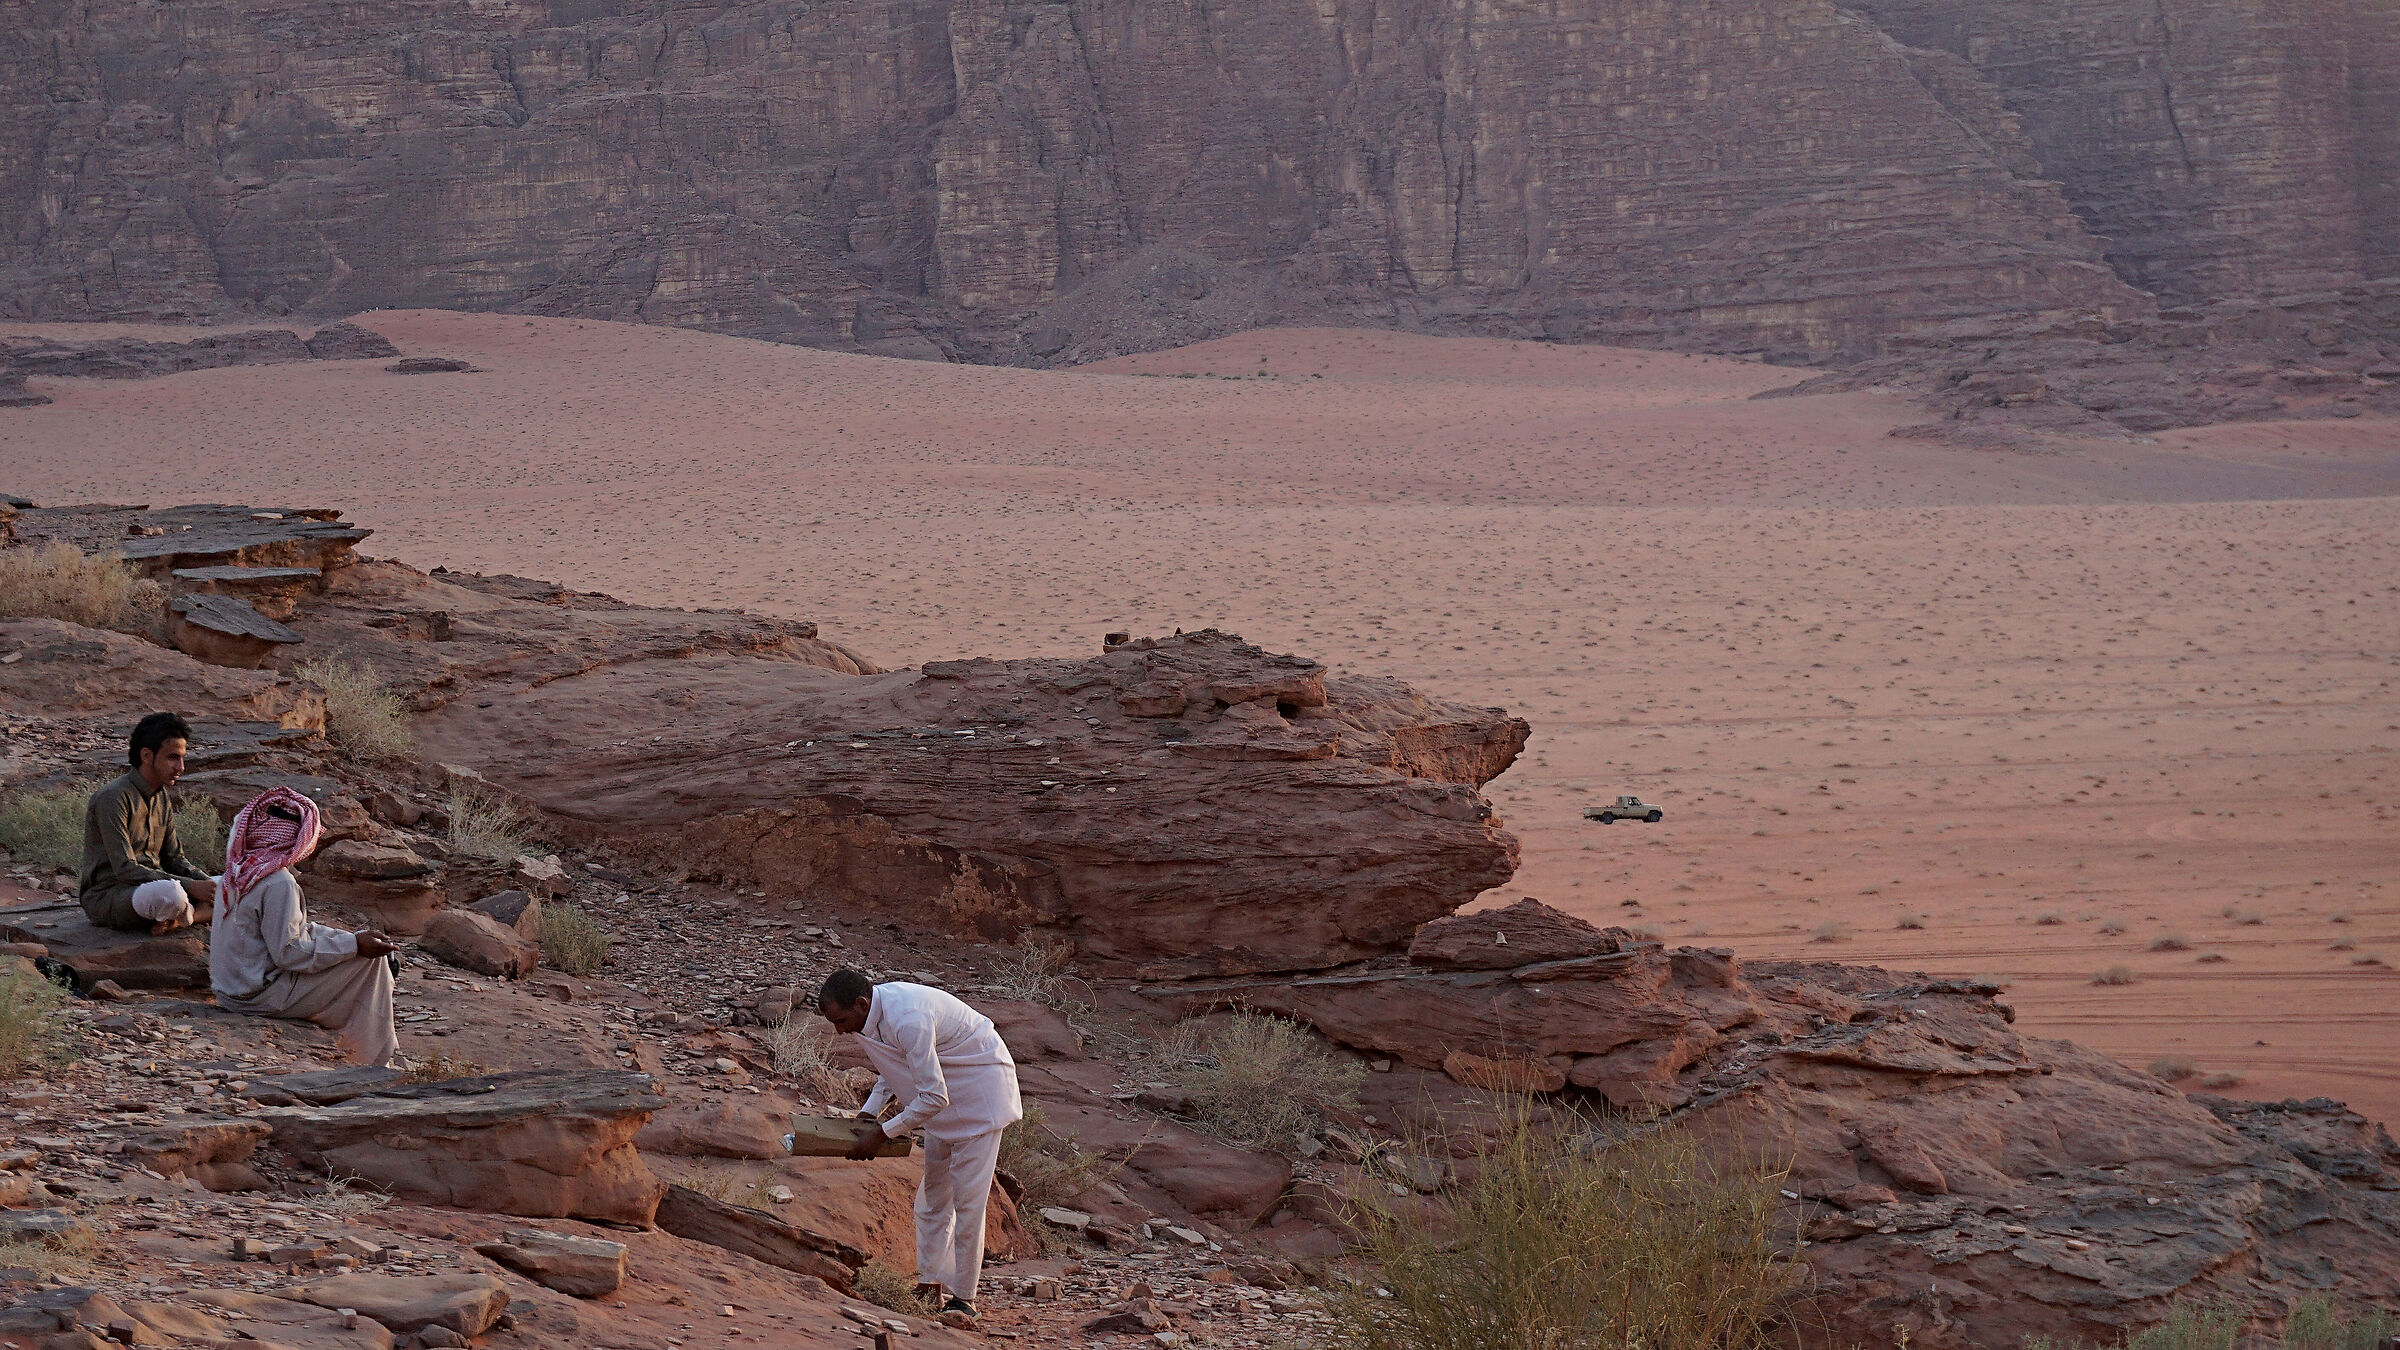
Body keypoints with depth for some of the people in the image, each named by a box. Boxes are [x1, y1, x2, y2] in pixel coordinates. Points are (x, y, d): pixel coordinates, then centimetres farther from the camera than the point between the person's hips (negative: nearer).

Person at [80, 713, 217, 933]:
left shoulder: (163, 799, 11)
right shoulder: (113, 798, -17)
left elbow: (174, 857, 15)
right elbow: (125, 870, -23)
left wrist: (205, 882, -7)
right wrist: (189, 886, -26)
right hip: (106, 896, -9)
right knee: (172, 895, -38)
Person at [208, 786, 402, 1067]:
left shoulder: (240, 870, 8)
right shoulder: (278, 883, -21)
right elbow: (288, 953, -22)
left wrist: (349, 938, 11)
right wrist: (353, 945, -18)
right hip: (263, 996, -10)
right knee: (370, 958, -6)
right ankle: (381, 1062, 1)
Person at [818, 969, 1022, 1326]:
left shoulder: (908, 1019, -35)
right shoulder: (873, 1013, -6)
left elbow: (933, 1097, -31)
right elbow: (894, 1068, 14)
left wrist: (882, 1134, -22)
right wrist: (868, 1112, 1)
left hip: (981, 1089, -9)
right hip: (946, 1094, 9)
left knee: (967, 1197, -8)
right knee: (932, 1193, 10)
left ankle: (963, 1297, -2)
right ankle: (931, 1282, 17)